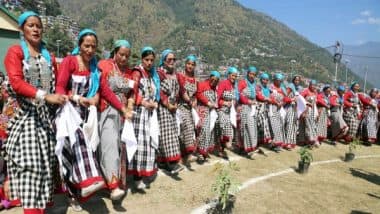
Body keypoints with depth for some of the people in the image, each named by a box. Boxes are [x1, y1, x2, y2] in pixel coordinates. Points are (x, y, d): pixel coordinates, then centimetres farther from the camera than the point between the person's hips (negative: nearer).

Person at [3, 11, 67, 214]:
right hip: (25, 113, -4)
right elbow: (16, 83, -13)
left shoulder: (49, 56, 17)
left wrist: (63, 98, 0)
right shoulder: (15, 52, 1)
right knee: (29, 163, -9)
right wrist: (45, 96, -25)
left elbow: (56, 84, 17)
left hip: (46, 114, 5)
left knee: (45, 162, 6)